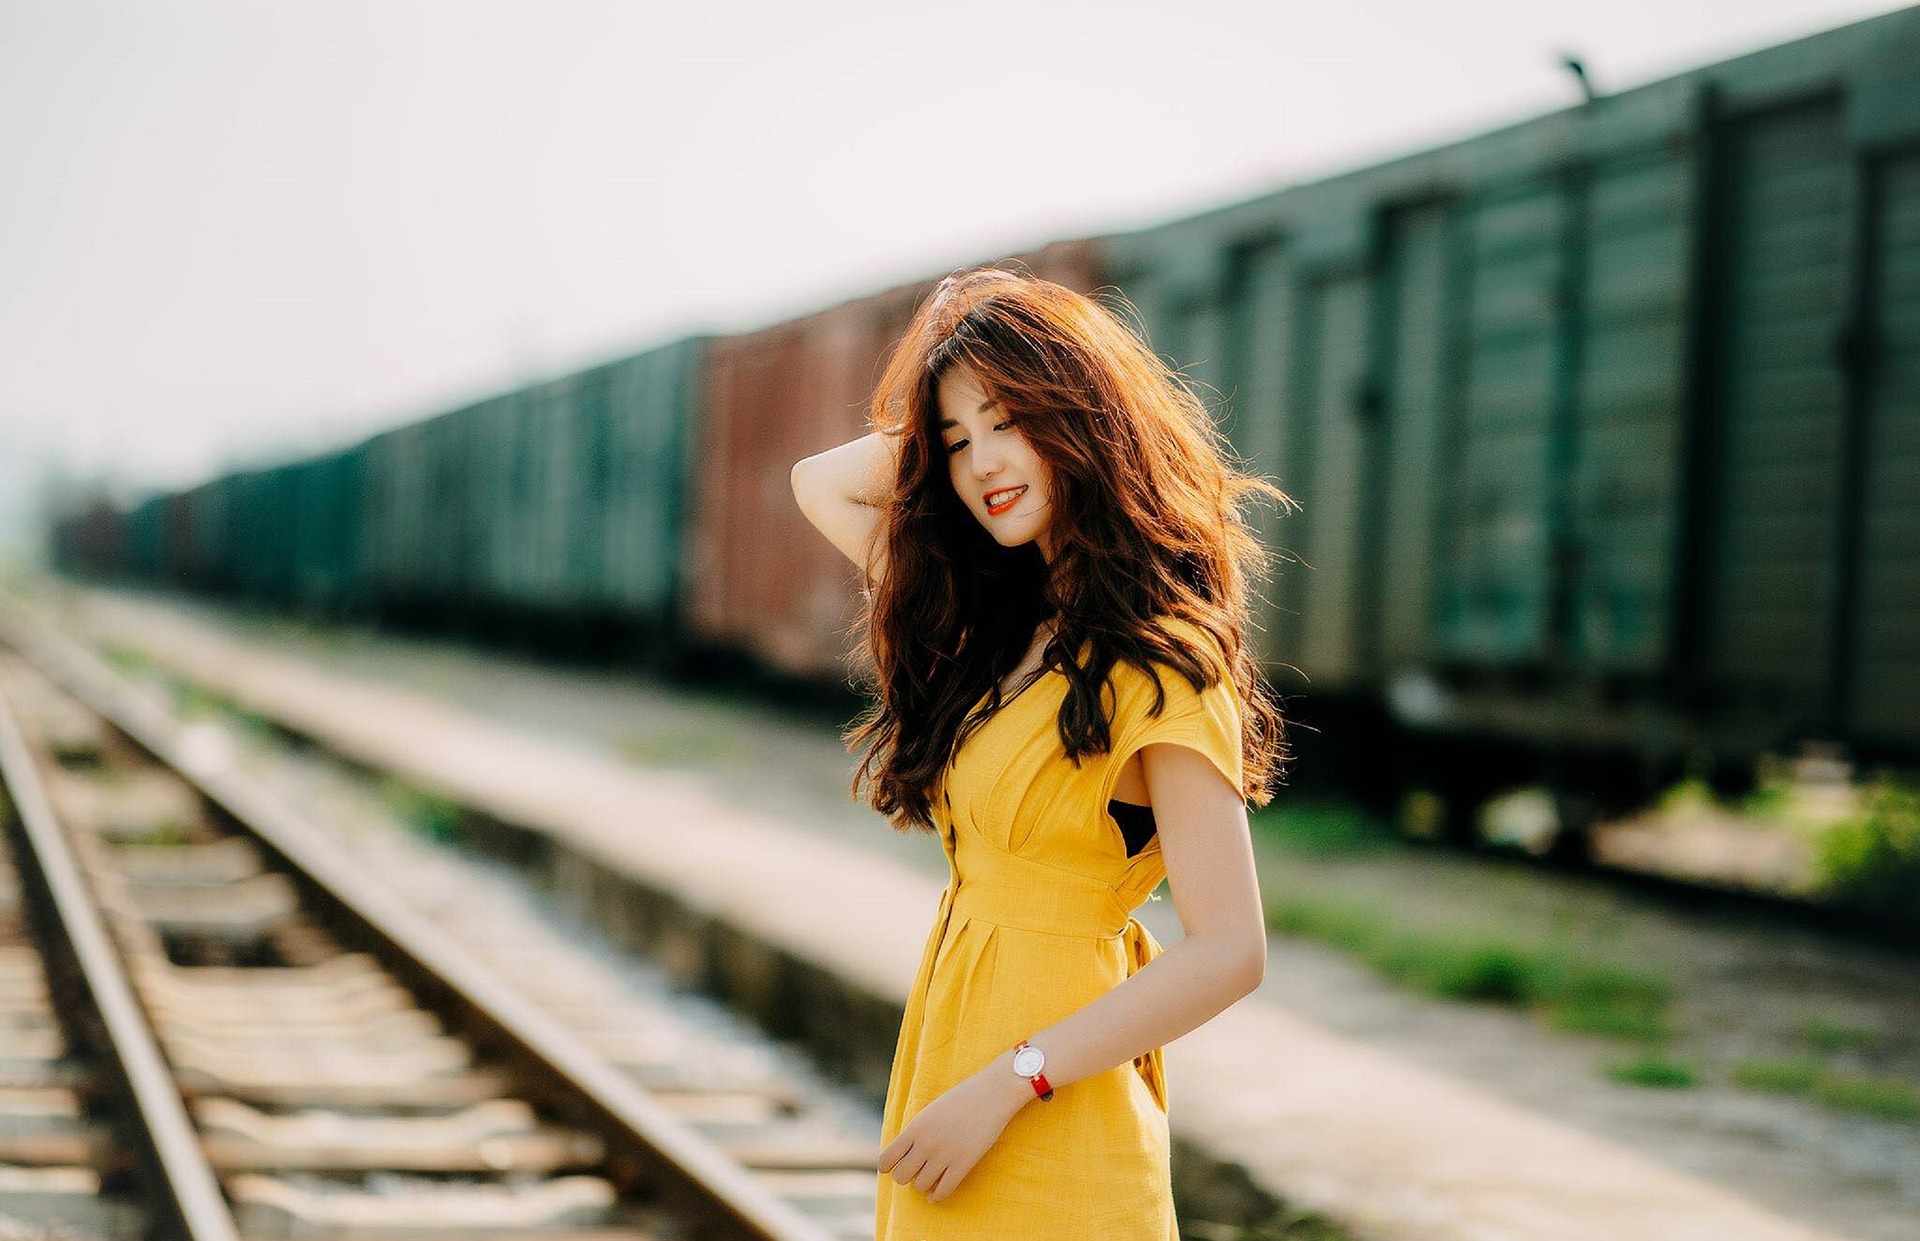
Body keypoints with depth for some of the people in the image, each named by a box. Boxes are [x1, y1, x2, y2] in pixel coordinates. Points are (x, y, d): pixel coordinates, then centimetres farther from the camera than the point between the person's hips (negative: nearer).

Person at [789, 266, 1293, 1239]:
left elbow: (1228, 954, -20)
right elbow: (820, 484, 20)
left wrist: (1006, 1086, -21)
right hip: (945, 1042, 8)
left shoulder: (1160, 664, -16)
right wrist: (940, 426, 6)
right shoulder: (995, 626, 8)